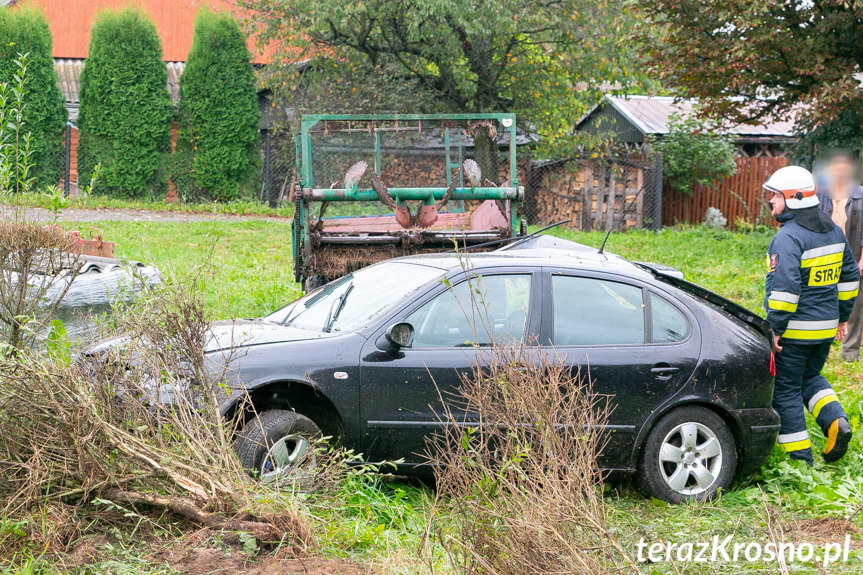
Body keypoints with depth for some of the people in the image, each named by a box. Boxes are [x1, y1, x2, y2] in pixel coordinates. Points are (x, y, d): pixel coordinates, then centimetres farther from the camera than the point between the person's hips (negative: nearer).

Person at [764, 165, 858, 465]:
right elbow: (849, 275, 16)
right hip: (826, 327, 8)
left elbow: (784, 288, -25)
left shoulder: (788, 238, -19)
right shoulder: (834, 231, 8)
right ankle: (835, 421, 2)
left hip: (795, 330, -8)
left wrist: (775, 327, -18)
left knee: (786, 389, 4)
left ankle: (799, 457, 7)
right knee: (810, 377, 25)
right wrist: (842, 316, 23)